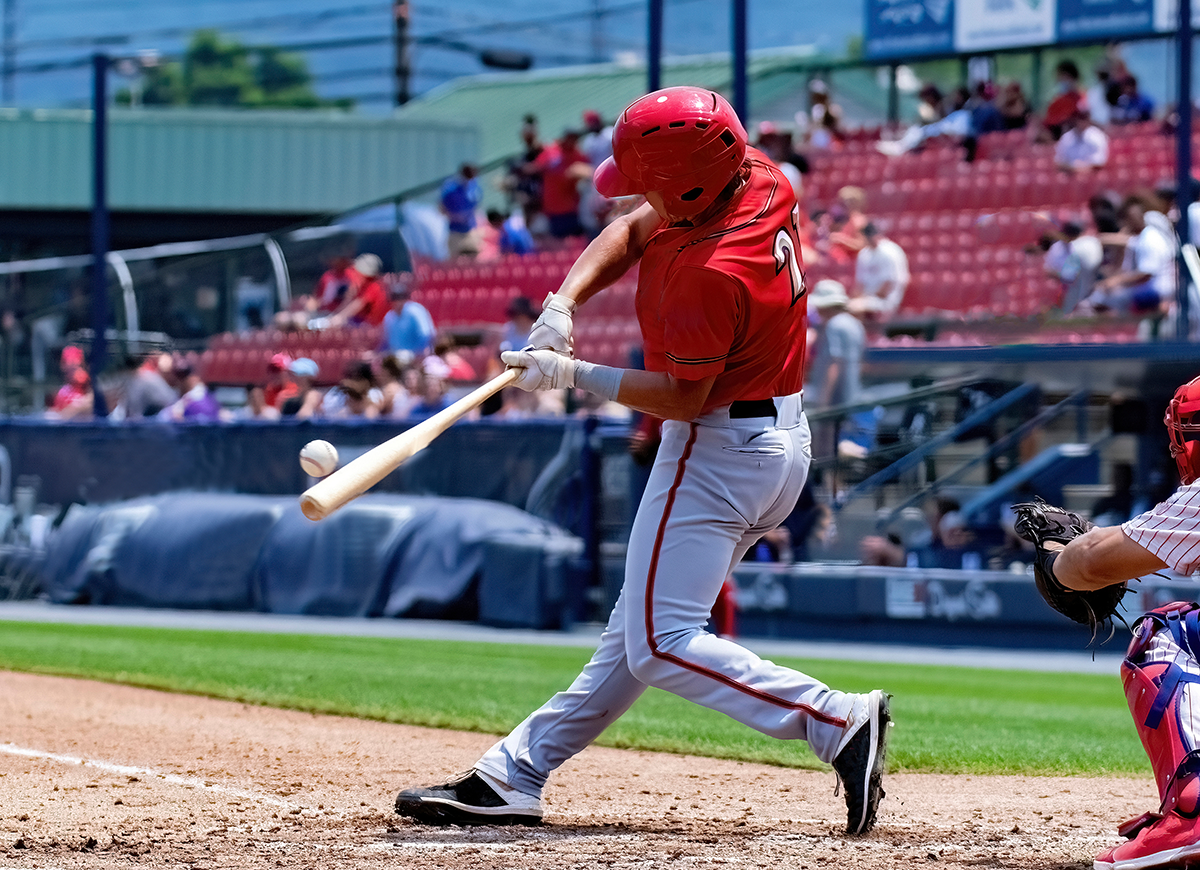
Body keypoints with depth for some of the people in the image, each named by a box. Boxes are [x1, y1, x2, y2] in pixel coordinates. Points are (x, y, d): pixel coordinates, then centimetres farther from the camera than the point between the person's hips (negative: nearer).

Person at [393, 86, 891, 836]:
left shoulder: (709, 274, -29)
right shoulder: (760, 178, -1)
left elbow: (682, 396, -21)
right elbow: (631, 233, 10)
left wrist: (574, 375, -12)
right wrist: (564, 303, -3)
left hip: (720, 450, -11)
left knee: (662, 646, -11)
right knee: (638, 629, 12)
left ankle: (838, 721, -19)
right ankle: (513, 777, 19)